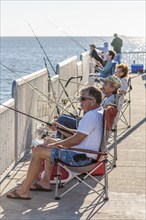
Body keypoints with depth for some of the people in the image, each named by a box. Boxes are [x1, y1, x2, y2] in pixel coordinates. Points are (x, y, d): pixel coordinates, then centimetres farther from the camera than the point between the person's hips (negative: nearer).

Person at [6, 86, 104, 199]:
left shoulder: (91, 116, -22)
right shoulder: (100, 112, 10)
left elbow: (76, 140, -24)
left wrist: (54, 145, -13)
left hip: (81, 157, -11)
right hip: (84, 153, 11)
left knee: (38, 151, -11)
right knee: (49, 141, 25)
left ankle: (24, 190, -5)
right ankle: (45, 181, 22)